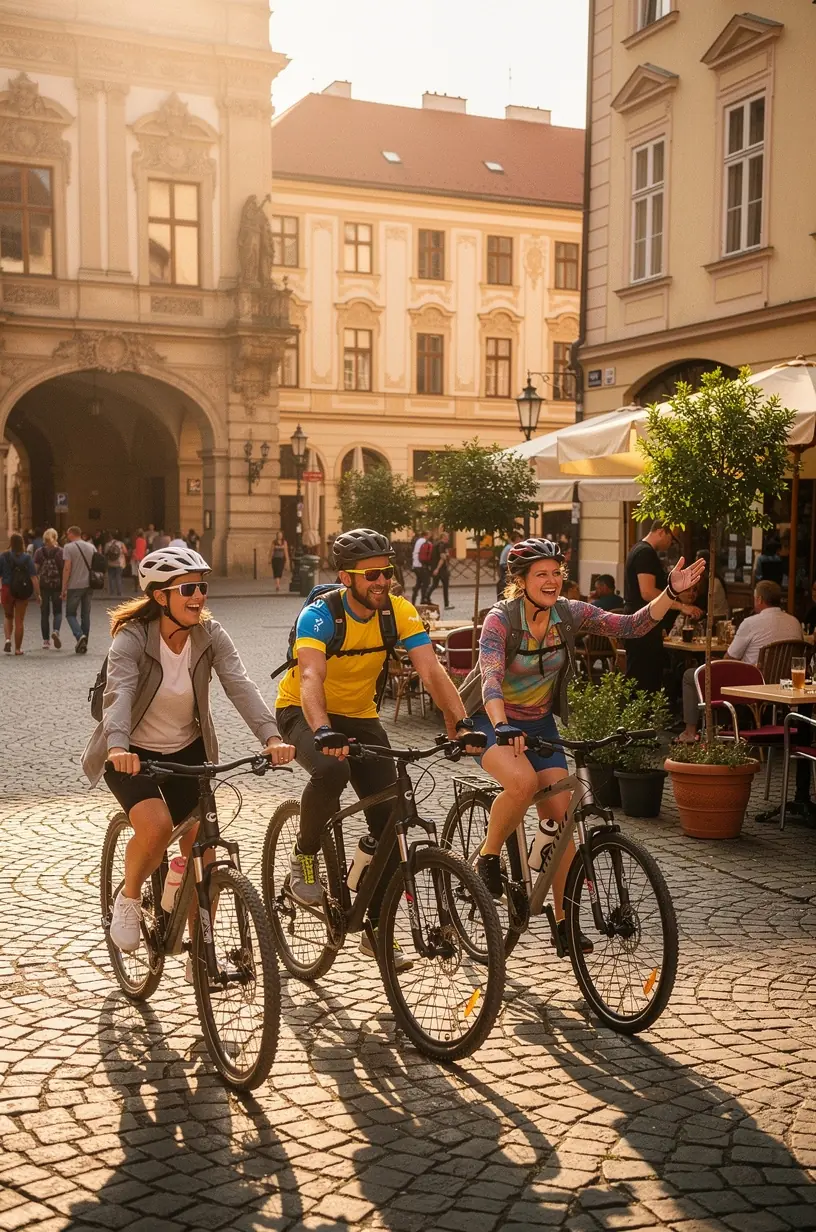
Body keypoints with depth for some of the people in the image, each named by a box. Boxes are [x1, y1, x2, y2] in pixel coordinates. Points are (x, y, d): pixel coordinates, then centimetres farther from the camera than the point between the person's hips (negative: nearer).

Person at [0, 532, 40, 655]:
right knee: (19, 620, 9)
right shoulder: (27, 558, -4)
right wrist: (37, 594, -5)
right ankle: (18, 648, 12)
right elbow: (34, 577, -9)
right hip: (23, 592, 0)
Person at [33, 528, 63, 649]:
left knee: (44, 613, 8)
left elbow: (35, 570, -1)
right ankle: (56, 631, -17)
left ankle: (46, 641, 7)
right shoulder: (60, 552, -2)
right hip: (57, 585, -1)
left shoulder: (39, 552, 0)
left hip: (43, 586, 1)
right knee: (58, 611, 11)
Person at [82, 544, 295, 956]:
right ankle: (128, 899, 0)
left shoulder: (210, 635, -12)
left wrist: (271, 736, -42)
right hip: (133, 755, -4)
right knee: (156, 826, -30)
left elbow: (240, 685, -25)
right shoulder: (132, 638, -21)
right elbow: (119, 694, -37)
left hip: (187, 751, 4)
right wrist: (118, 747, -56)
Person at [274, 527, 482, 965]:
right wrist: (323, 732, -58)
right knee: (331, 769, -38)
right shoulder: (319, 614, -26)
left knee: (388, 823, -4)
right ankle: (305, 855, -9)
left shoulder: (400, 612, -14)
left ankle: (378, 932, 11)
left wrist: (460, 722, -38)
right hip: (303, 713, -4)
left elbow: (432, 671, -22)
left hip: (360, 716, 4)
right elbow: (310, 678, -40)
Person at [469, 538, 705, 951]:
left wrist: (670, 593, -26)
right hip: (493, 722, -5)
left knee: (561, 816, -4)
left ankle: (563, 920, 9)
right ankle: (487, 857, -8)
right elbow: (491, 678, -35)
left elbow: (632, 626, -13)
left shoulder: (569, 614, -9)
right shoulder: (500, 619, -22)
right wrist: (503, 727, -52)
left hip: (540, 723, 5)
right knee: (524, 781, -35)